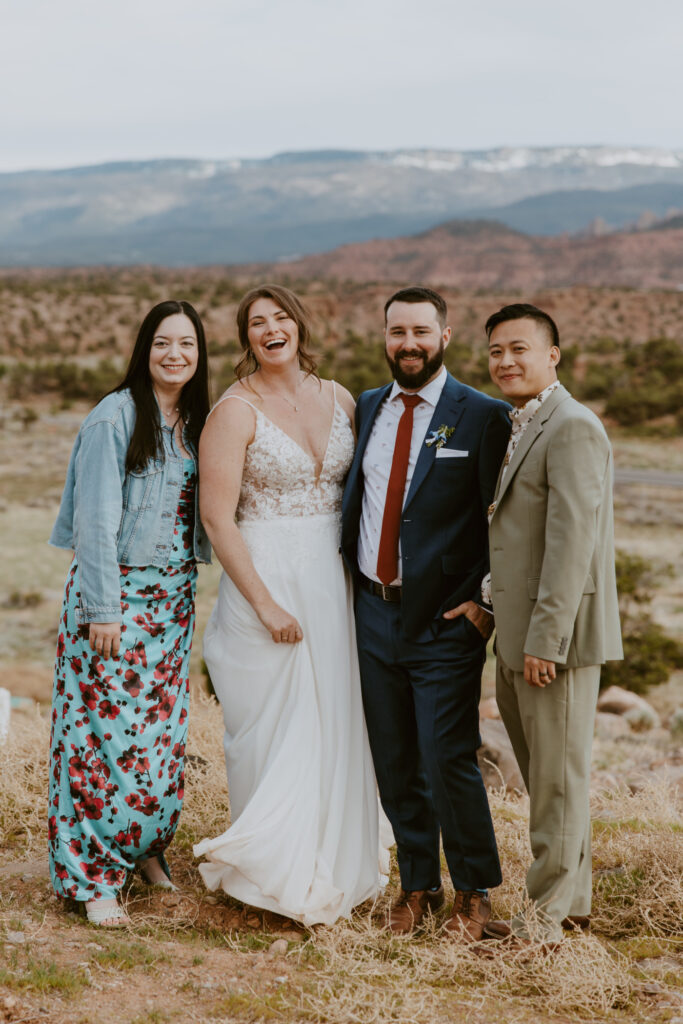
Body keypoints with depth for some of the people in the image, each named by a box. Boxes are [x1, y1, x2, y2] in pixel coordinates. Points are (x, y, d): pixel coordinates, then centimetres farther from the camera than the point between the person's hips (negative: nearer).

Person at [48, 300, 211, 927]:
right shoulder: (115, 418, -11)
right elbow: (96, 520, -14)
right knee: (109, 733, -5)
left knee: (164, 730, 11)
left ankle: (146, 849, 28)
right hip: (117, 593, -6)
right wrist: (102, 609, -16)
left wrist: (188, 591, 6)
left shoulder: (197, 423, 9)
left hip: (175, 597, 6)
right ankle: (92, 876, 5)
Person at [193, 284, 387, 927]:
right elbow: (217, 518, -12)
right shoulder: (236, 410, -8)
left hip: (334, 581, 5)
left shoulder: (338, 399, 8)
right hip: (266, 579, -5)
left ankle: (333, 867, 24)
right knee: (274, 726, 1)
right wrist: (265, 603, -16)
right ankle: (274, 874, 14)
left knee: (334, 723, 10)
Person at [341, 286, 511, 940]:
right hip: (374, 611, 5)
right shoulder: (365, 410, 9)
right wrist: (347, 581, 6)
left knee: (448, 762, -4)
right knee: (394, 763, 11)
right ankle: (417, 884, 28)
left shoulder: (483, 417, -6)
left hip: (445, 619, -5)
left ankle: (474, 890, 17)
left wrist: (484, 600, -11)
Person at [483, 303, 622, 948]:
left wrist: (544, 640, -22)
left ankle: (548, 915, 13)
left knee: (558, 779, 2)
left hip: (557, 636, -9)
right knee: (544, 778, 17)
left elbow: (571, 542, -21)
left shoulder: (573, 429, -15)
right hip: (518, 639, 9)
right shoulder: (517, 427, 16)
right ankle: (573, 901, 29)